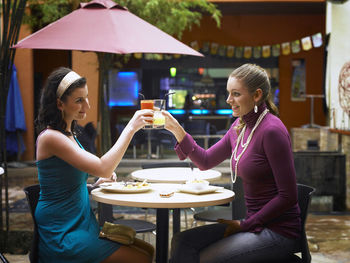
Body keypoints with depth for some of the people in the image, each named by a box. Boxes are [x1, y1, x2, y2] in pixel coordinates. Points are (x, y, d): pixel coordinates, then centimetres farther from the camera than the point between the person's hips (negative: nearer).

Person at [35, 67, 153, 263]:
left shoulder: (68, 133, 13)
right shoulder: (50, 137, -17)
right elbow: (103, 168, -27)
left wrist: (98, 183, 3)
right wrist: (131, 128, -23)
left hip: (81, 224, 9)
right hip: (61, 237, -9)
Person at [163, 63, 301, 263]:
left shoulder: (271, 130, -18)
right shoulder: (240, 126, 8)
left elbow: (288, 196, -19)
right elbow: (205, 161, 16)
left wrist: (245, 224, -14)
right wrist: (177, 130, 4)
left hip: (279, 231, -8)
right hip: (255, 223, 8)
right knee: (182, 243, -6)